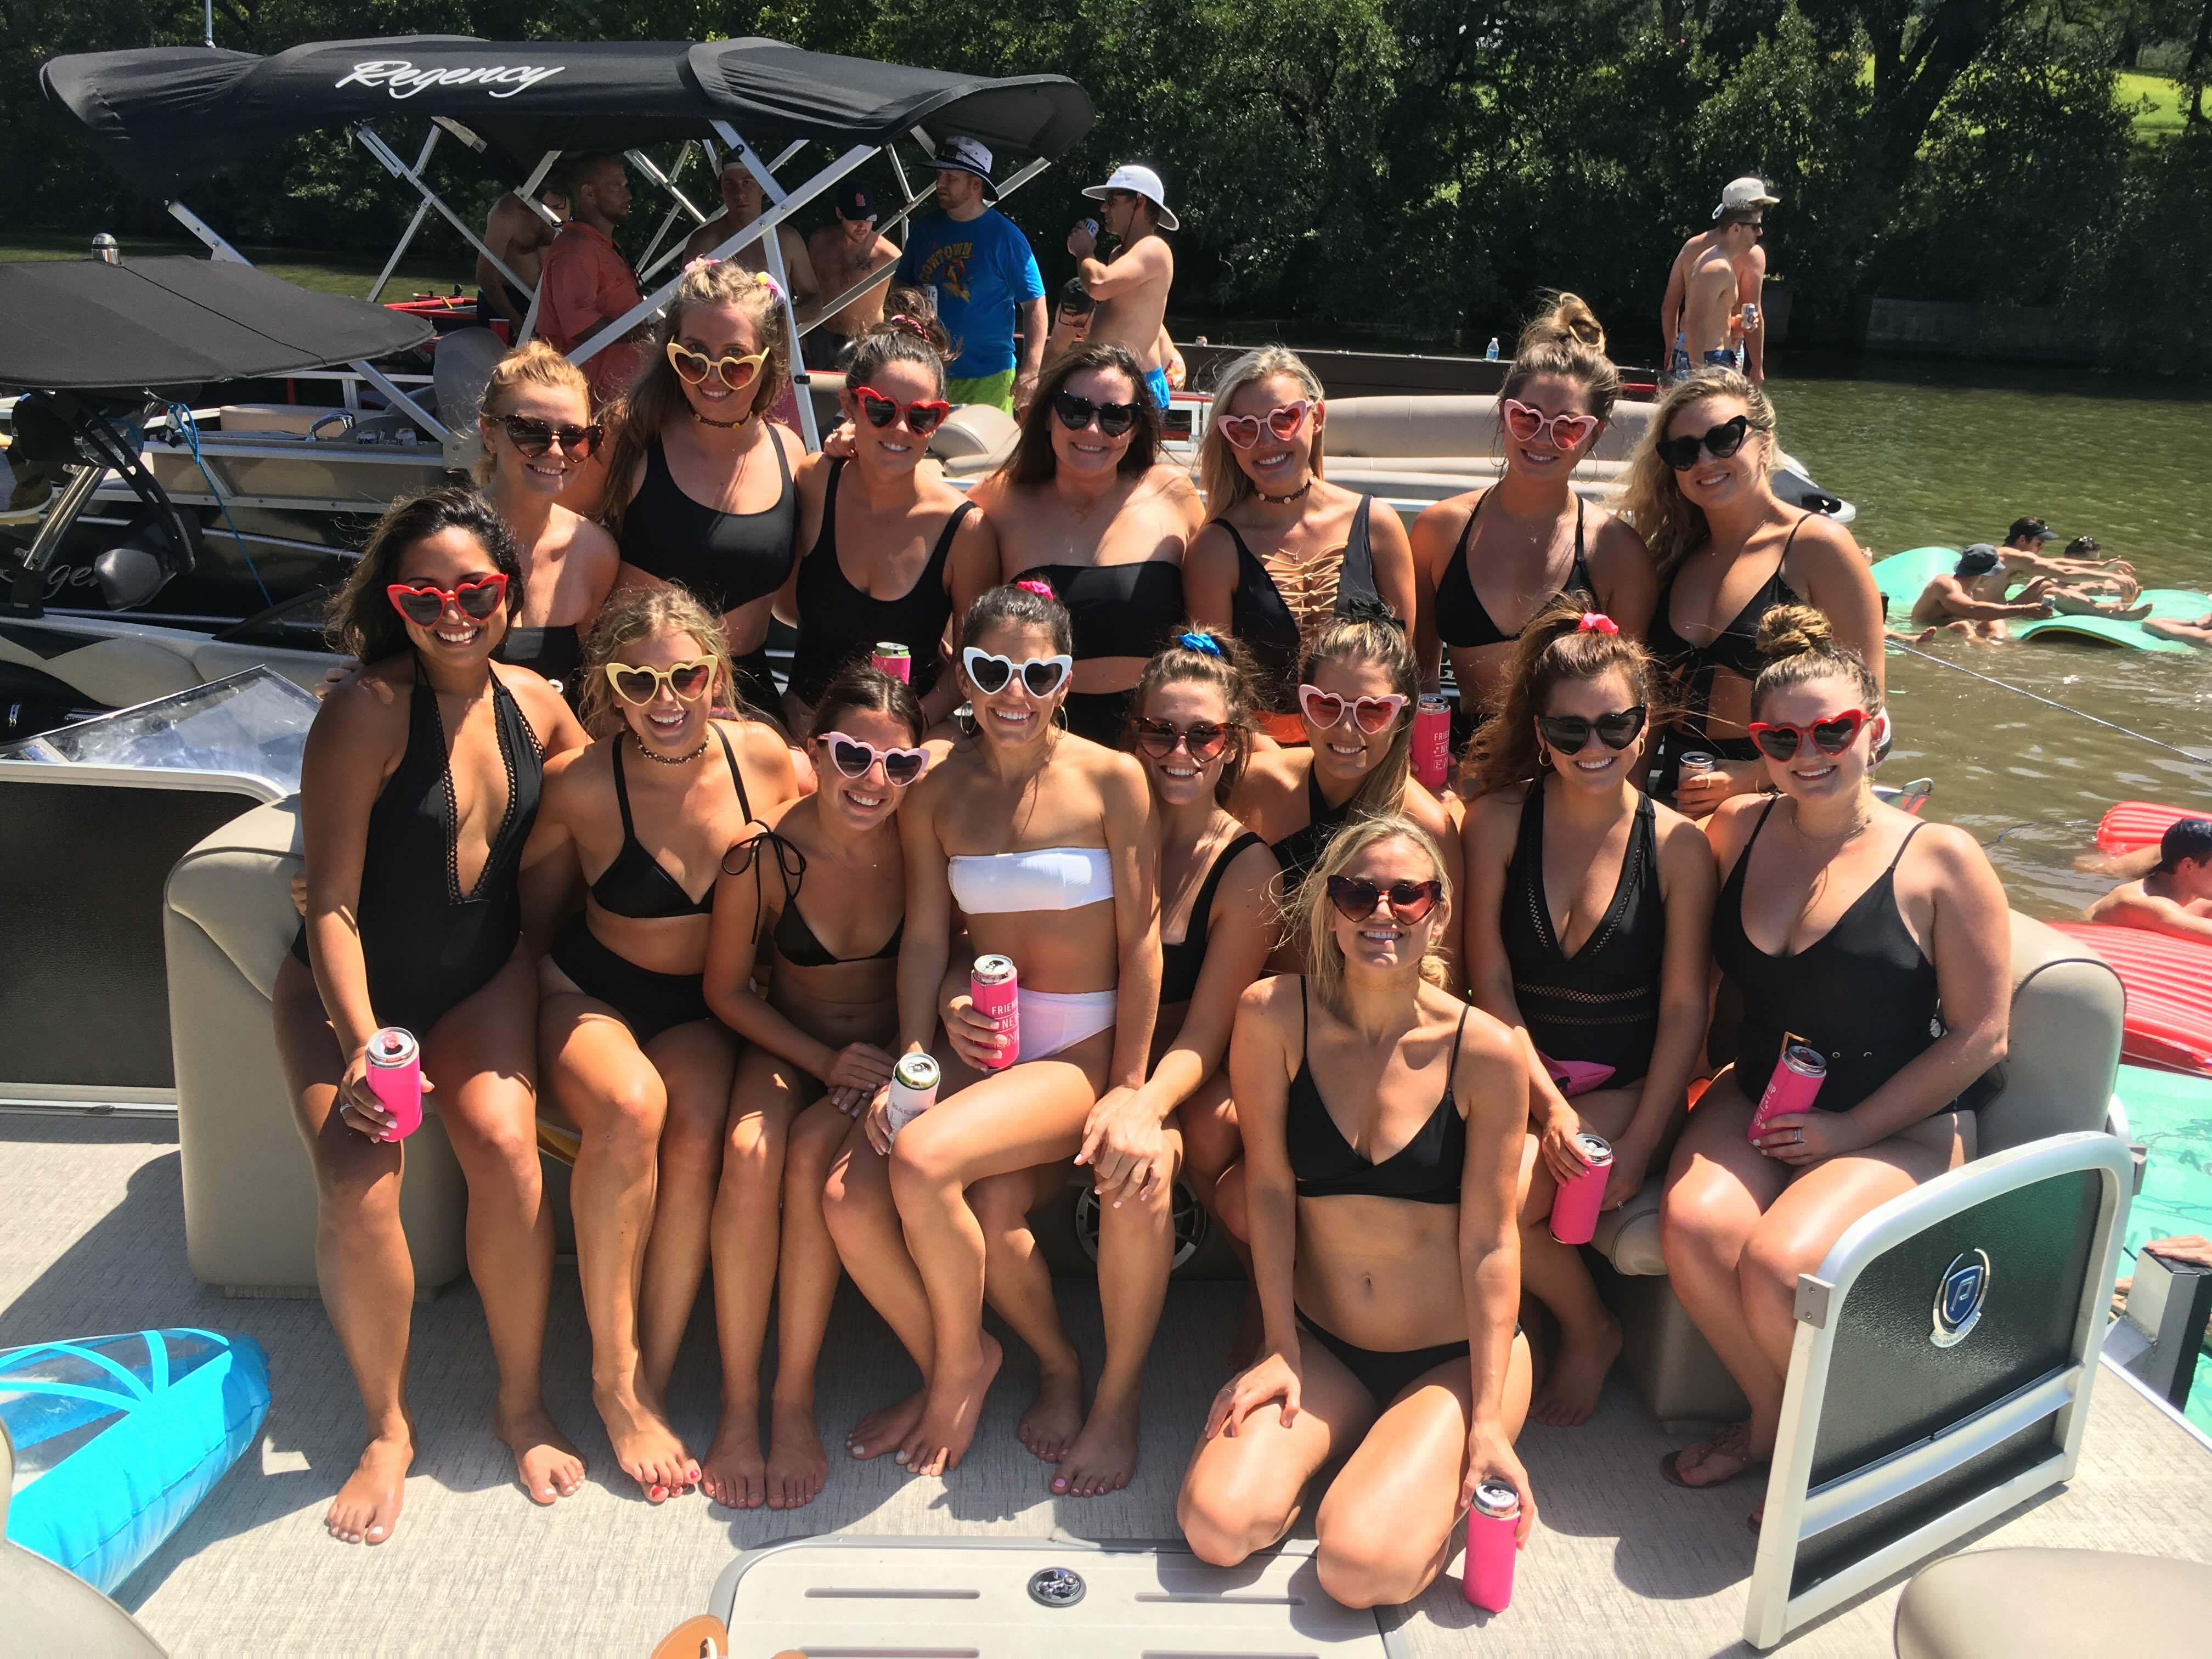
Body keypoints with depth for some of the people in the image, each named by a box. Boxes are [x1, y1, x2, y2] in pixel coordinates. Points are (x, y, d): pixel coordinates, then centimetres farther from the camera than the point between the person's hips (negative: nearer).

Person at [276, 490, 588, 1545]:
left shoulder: (534, 704, -2)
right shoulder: (365, 714, -18)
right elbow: (332, 903, -18)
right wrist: (362, 1044, -29)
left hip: (483, 980, 3)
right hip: (348, 986, -3)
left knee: (505, 1144, -23)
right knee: (356, 1187, -24)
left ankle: (522, 1403, -2)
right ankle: (387, 1428, 1)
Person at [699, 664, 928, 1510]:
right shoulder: (763, 854, -17)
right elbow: (727, 990, -4)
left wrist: (902, 1075, -21)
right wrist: (826, 1061, -16)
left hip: (889, 1052, 0)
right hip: (786, 1046, 1)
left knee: (815, 1153, -30)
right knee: (749, 1150, -30)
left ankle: (794, 1399, -15)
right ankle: (738, 1400, -15)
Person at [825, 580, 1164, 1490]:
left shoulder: (1111, 779, -5)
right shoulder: (937, 793, 6)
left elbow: (1142, 939, -5)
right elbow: (925, 939, 6)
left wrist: (1129, 1090, -10)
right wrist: (912, 1062, -8)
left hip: (1085, 1051, -4)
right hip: (984, 1049, 4)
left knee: (923, 1159, -28)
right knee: (850, 1201, -19)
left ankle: (963, 1359, 1)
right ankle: (943, 1373, 10)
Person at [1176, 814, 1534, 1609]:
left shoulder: (1485, 1051, -14)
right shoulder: (1273, 1015, -10)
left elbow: (1489, 1240, -11)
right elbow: (1269, 1186, -5)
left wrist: (1487, 1421, -11)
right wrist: (1281, 1350, -6)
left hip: (1453, 1357, -2)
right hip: (1320, 1345, 2)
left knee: (1359, 1567, -22)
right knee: (1216, 1526, -18)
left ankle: (1437, 1472, 12)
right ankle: (1336, 1439, 13)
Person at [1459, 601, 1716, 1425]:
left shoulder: (1677, 846, -5)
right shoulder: (1499, 822, -2)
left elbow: (1684, 1007, -4)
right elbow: (1491, 982, -2)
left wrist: (1639, 1142, -12)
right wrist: (1546, 1107, -12)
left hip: (1628, 1089, -2)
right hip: (1518, 1076, 2)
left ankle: (1589, 1330, 7)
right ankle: (1587, 1325, 3)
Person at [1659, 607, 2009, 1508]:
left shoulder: (1940, 859, -9)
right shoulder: (1737, 830, 4)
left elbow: (1978, 1035, -7)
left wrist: (1851, 1128, -10)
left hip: (1899, 1127, -4)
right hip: (1758, 1096, 4)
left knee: (1778, 1264, -28)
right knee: (1694, 1225, -25)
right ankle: (1770, 1415, 4)